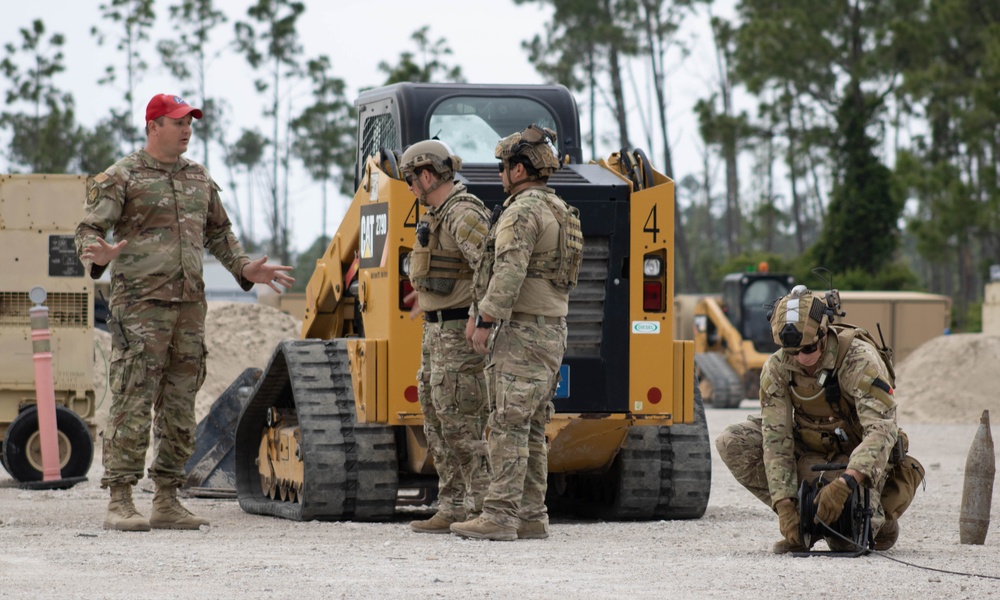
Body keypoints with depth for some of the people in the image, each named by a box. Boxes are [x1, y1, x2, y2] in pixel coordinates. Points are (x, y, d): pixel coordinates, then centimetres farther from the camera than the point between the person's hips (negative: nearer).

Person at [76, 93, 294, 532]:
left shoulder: (199, 179, 17)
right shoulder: (121, 178, -1)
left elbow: (217, 233, 27)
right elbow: (89, 228, -6)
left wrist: (245, 269, 14)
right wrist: (96, 255, -28)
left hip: (189, 304, 6)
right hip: (140, 304, -6)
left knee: (179, 407, 7)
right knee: (132, 402, -10)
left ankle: (167, 501, 12)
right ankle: (120, 501, -9)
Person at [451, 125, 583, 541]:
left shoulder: (522, 211, -13)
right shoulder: (560, 212, 19)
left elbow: (509, 272, -24)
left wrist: (485, 321, -21)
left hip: (520, 333, -10)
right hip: (551, 331, 10)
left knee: (508, 426, -11)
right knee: (531, 431, 11)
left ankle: (499, 516, -14)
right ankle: (531, 516, 10)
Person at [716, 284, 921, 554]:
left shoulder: (859, 360, -28)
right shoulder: (777, 369, -16)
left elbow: (882, 429, -38)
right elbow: (776, 440, -19)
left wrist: (845, 483, -53)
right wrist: (785, 505, -32)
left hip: (857, 458, -4)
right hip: (811, 454, 4)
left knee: (850, 536, -28)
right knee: (732, 443, -18)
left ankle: (878, 518, 11)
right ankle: (801, 521, -10)